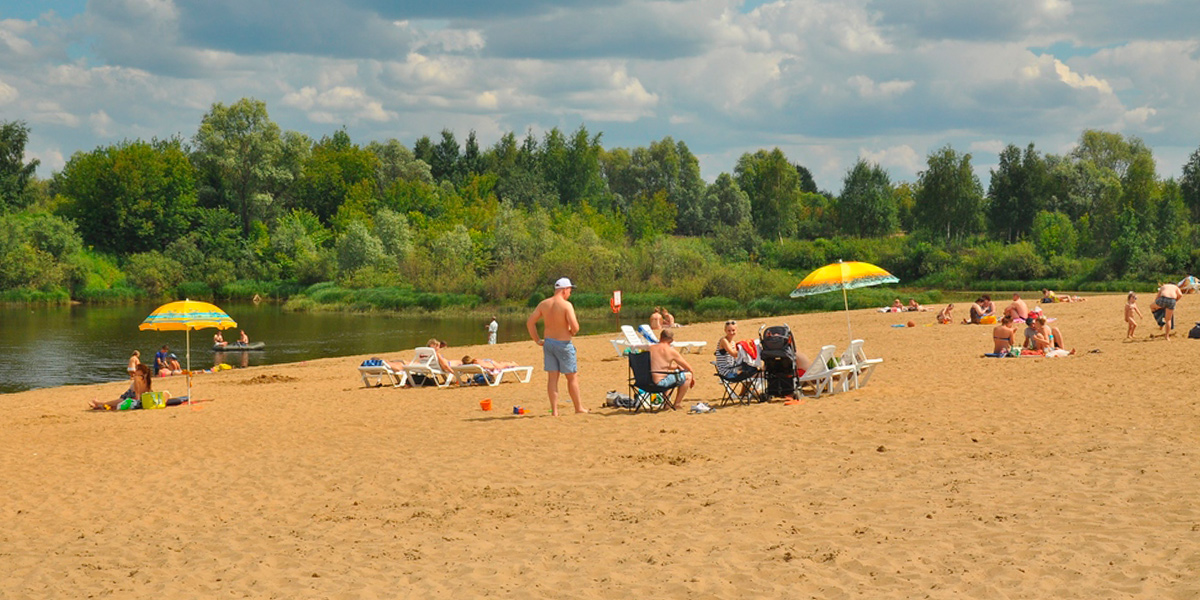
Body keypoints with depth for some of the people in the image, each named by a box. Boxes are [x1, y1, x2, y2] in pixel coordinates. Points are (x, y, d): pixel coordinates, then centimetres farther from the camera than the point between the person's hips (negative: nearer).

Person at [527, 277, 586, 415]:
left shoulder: (543, 304, 3)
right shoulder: (566, 305, -15)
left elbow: (530, 322, 4)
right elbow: (575, 327, -22)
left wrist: (538, 340, 9)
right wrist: (572, 332, 1)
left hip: (548, 342, 5)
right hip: (563, 344, -5)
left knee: (552, 377, 7)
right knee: (572, 377, 8)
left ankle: (554, 410, 5)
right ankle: (578, 408, 16)